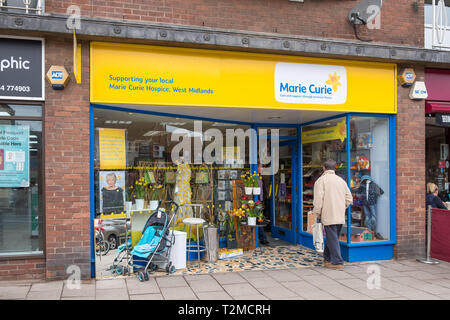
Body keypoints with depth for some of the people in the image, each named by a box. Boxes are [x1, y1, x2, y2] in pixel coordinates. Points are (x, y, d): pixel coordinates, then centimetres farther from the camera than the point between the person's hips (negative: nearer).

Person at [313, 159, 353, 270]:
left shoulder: (321, 180, -5)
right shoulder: (341, 180, 13)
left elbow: (318, 199, -13)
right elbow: (349, 198, 12)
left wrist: (317, 213, -3)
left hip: (328, 216, -6)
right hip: (340, 216, 6)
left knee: (332, 239, -2)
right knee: (332, 238, 17)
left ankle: (338, 262, -3)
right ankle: (327, 259, 28)